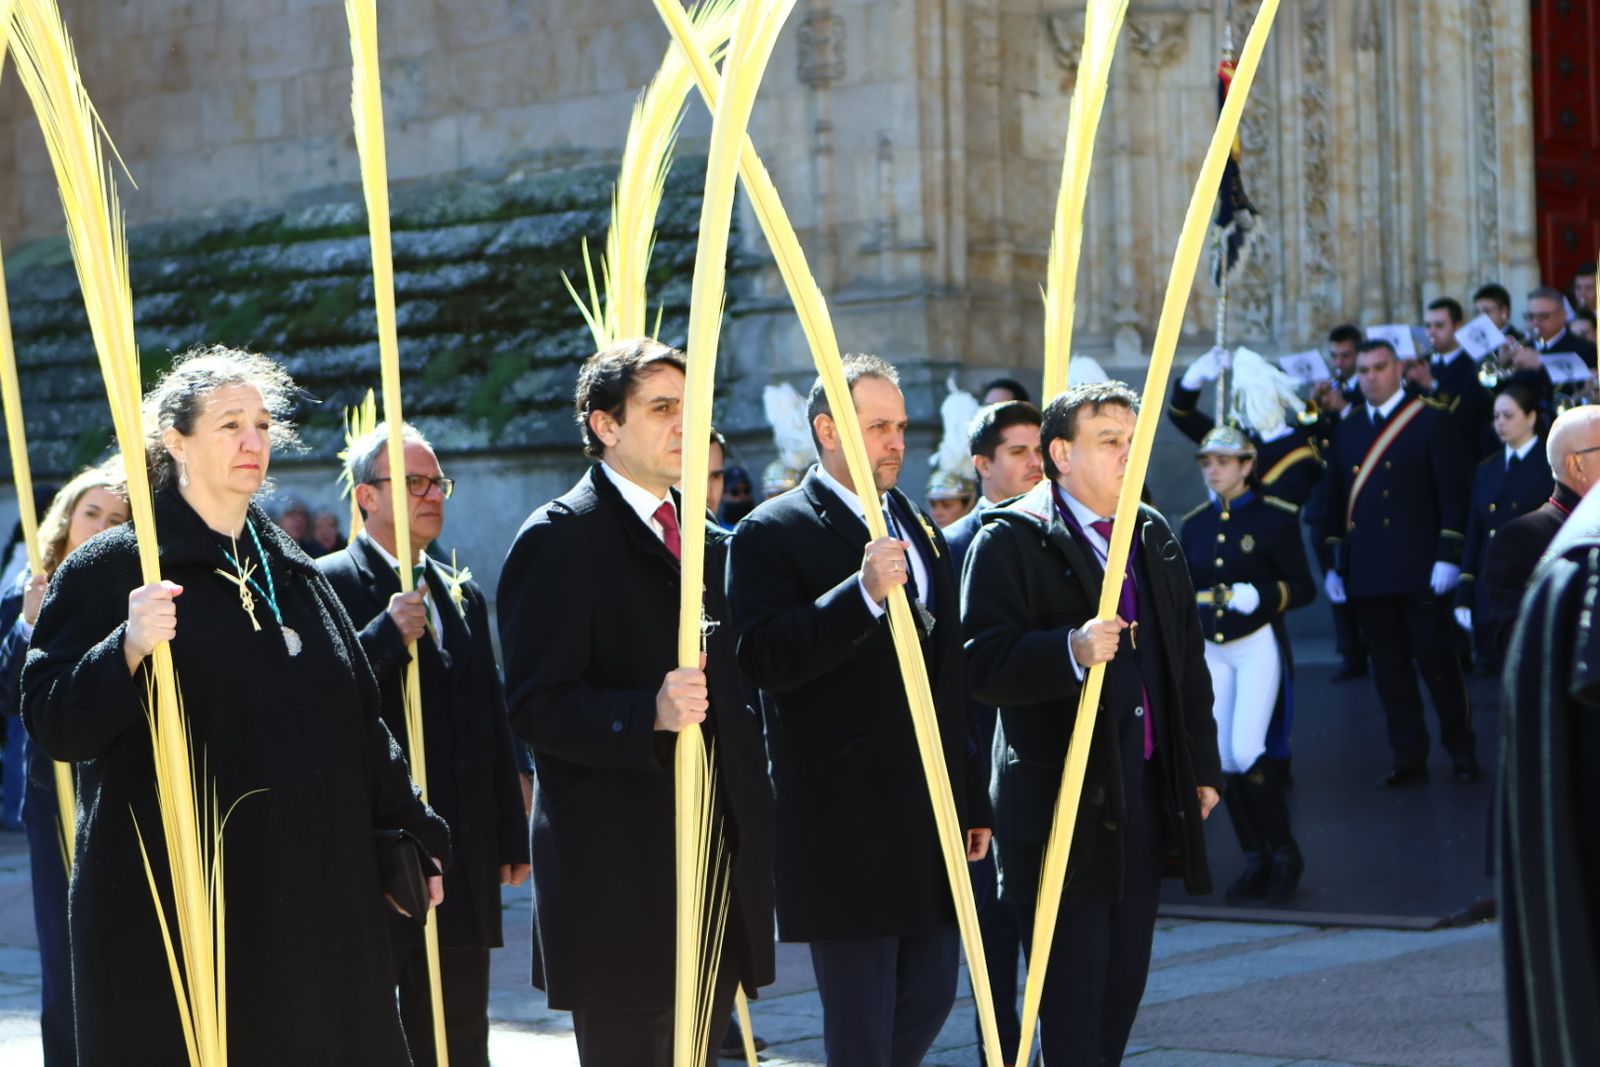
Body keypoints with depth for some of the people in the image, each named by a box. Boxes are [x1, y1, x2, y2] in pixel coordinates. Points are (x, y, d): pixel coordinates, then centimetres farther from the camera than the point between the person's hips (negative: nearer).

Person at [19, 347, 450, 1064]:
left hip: (312, 899, 6)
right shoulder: (110, 569, -3)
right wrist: (128, 647, -28)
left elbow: (359, 722, 20)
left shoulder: (293, 575, 15)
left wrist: (412, 835, 18)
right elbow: (53, 724, -12)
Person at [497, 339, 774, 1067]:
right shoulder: (559, 539, -7)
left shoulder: (706, 540, 17)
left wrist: (751, 834, 16)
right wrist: (648, 714, -30)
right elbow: (537, 705, -15)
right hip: (619, 876, -7)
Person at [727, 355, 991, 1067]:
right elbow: (763, 659, -21)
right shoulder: (773, 534, -7)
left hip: (931, 820, 7)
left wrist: (972, 798, 19)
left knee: (930, 996, 11)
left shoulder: (921, 532, 17)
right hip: (845, 830, -7)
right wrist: (862, 593, -30)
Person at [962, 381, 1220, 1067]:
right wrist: (1072, 650, -33)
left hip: (1148, 795, 7)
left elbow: (1188, 657, 21)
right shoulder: (1011, 540, -8)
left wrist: (1201, 766, 18)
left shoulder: (1153, 534, 15)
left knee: (1125, 979, 12)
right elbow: (985, 664, -19)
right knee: (1072, 991, -5)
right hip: (1063, 801, -7)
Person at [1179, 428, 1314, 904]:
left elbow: (1304, 588, -5)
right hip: (1209, 650, 5)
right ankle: (1256, 861, 14)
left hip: (1258, 645, -5)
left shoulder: (1275, 517, -4)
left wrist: (1260, 595, -20)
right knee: (1222, 758, 2)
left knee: (1247, 749, -15)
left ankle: (1285, 853, 1)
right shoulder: (1194, 524, 10)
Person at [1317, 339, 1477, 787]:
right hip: (1367, 575, 4)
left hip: (1420, 573, -4)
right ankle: (1408, 758, 13)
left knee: (1438, 663, -1)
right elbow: (1335, 502, 14)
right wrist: (1331, 564, 8)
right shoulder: (1347, 431, 13)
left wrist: (1448, 557, -12)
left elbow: (1451, 495, -5)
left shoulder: (1430, 422, 0)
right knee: (1389, 669, 6)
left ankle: (1463, 752, 11)